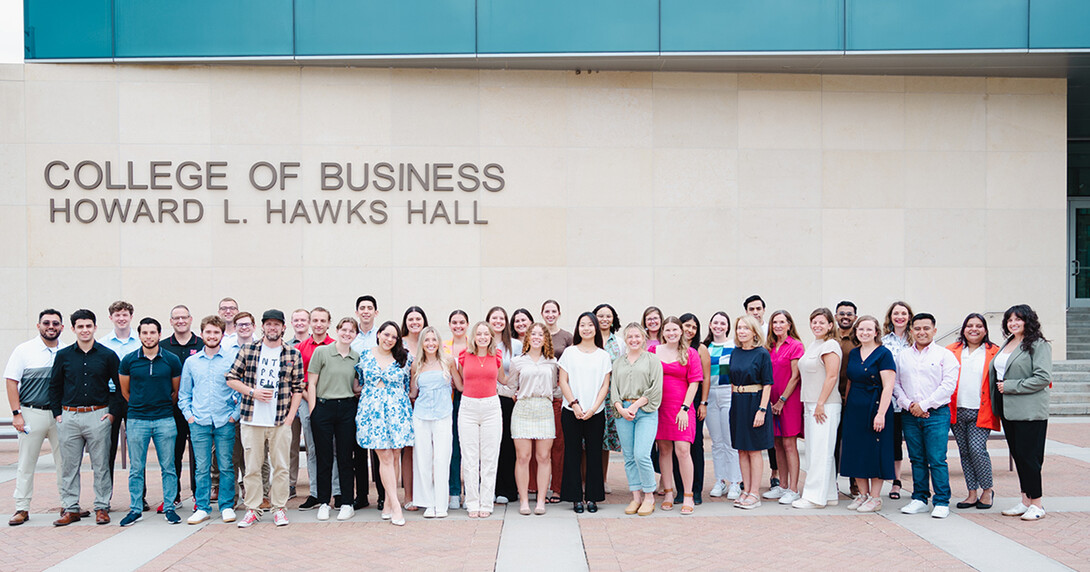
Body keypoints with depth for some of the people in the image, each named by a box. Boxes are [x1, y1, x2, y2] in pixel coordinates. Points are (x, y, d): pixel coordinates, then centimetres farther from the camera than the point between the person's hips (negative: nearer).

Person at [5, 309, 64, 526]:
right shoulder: (24, 350, 0)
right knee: (26, 464, 3)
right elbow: (12, 382, -1)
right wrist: (17, 413, -8)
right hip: (32, 414, -2)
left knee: (65, 462, 6)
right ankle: (22, 508, 13)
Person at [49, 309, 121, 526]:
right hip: (69, 417, 2)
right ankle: (71, 509, 17)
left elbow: (121, 386, 4)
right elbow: (54, 386, 13)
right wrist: (57, 413, 6)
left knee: (101, 465, 2)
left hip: (98, 416, -2)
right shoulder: (63, 356, 6)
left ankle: (102, 508, 11)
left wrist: (113, 411, -2)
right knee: (69, 465, 7)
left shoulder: (107, 355, 1)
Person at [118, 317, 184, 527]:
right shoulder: (128, 360, 1)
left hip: (165, 420, 0)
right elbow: (125, 391, 11)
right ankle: (135, 509, 17)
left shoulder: (171, 360, 0)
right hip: (136, 421, 0)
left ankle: (169, 507, 14)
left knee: (168, 468, 5)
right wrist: (140, 407, 13)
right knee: (136, 468, 6)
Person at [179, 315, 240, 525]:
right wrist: (189, 415, 4)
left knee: (226, 466, 3)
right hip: (199, 422, 2)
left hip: (225, 422, -2)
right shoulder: (191, 362, 10)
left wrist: (236, 414, -3)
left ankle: (227, 506, 14)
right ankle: (202, 508, 14)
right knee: (202, 467, 4)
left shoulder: (233, 358, 1)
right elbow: (184, 394, 16)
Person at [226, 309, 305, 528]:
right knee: (252, 467, 6)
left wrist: (290, 416, -2)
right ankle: (252, 509, 17)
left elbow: (298, 388, 4)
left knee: (280, 466, 5)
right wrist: (252, 392, -8)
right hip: (252, 420, 0)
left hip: (280, 421, 0)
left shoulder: (293, 354, 4)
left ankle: (279, 508, 16)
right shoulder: (248, 350, 5)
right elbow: (231, 378, 6)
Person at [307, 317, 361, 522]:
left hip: (347, 408, 2)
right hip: (323, 407, -2)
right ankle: (323, 503, 14)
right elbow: (311, 384, -2)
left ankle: (347, 503, 13)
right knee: (323, 457, 3)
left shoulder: (356, 357, 9)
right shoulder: (321, 351, -1)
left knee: (345, 457, 5)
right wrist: (312, 412, -6)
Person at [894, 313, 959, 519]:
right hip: (910, 415, 4)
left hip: (937, 414, -4)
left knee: (937, 460, -6)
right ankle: (919, 499, 17)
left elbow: (949, 384, -7)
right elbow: (896, 384, 11)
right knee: (917, 459, 9)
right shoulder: (902, 356, 13)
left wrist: (924, 404, -11)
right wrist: (908, 404, -5)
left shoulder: (945, 355, 1)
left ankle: (942, 502, 3)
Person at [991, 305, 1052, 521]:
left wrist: (1010, 386, -16)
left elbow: (1043, 378, -17)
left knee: (1028, 456, -4)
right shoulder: (1007, 344, 16)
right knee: (1017, 455, 12)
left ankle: (1037, 504, 7)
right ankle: (1026, 501, 21)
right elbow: (996, 371, 24)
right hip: (1008, 410, 8)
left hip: (1029, 412, -8)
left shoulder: (1039, 345, -8)